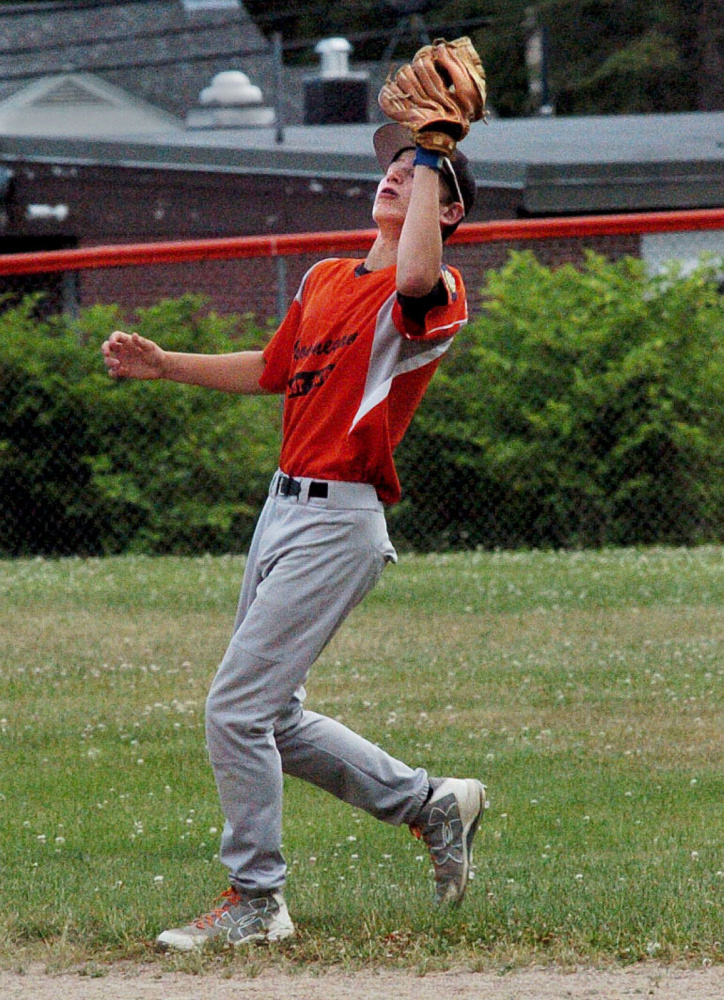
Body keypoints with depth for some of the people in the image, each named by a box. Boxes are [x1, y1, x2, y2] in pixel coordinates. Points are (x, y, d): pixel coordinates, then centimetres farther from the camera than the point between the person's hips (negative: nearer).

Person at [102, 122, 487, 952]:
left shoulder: (436, 293, -11)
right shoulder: (324, 281, 15)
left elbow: (414, 279, -37)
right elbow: (272, 370, 29)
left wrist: (432, 159, -26)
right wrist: (166, 366, 21)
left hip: (338, 520, -9)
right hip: (283, 508, 9)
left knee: (237, 706, -10)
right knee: (270, 718, 15)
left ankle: (255, 901, 3)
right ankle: (431, 803, 28)